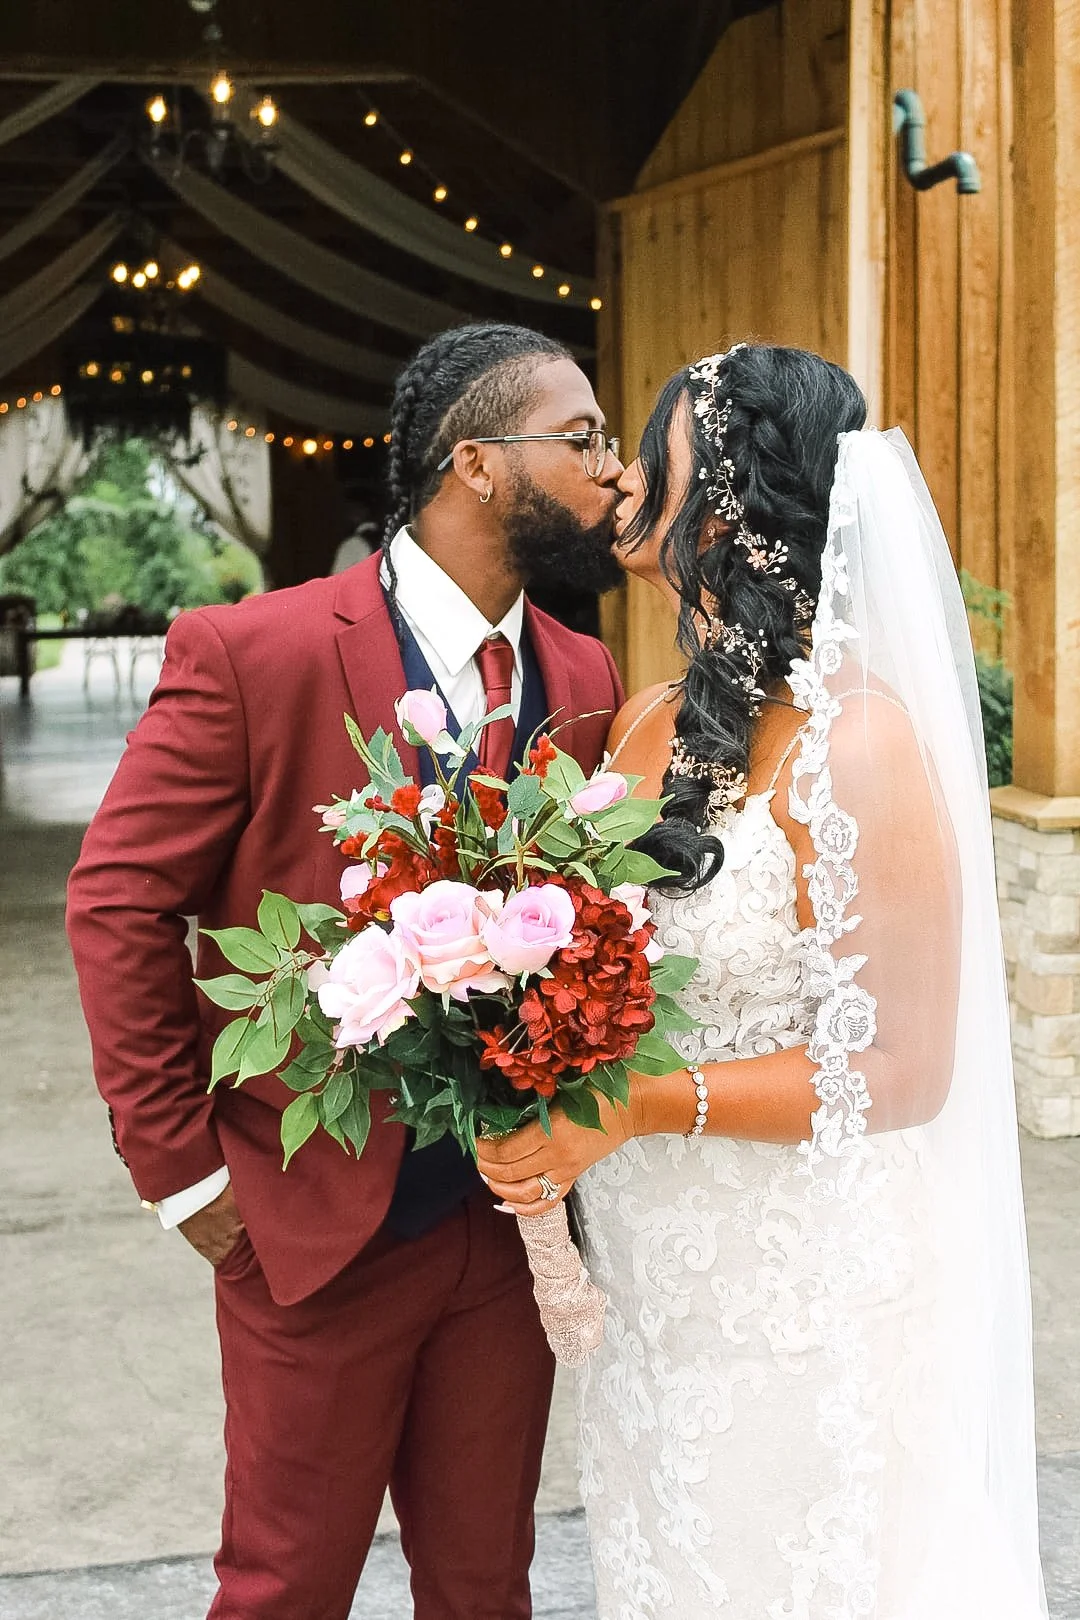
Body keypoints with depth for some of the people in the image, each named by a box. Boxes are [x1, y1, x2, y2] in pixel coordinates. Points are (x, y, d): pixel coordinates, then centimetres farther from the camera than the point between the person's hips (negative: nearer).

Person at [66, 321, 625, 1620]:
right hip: (315, 1224, -4)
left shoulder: (584, 681, 2)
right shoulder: (250, 653, -14)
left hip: (513, 1222, 4)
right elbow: (119, 903, -10)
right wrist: (180, 1163, -9)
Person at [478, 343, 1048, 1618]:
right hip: (658, 1281, 7)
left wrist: (644, 1106, -22)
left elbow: (902, 1068, -19)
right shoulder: (648, 722, 3)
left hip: (805, 1306, -7)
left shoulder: (855, 738, -20)